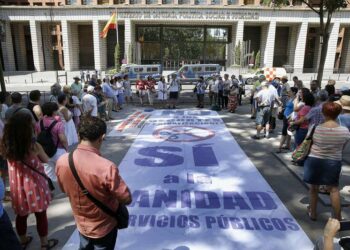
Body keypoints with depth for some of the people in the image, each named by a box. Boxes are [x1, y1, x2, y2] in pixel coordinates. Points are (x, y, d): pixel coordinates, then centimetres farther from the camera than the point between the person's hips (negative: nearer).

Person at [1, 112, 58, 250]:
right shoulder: (34, 146, -25)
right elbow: (46, 160, -7)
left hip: (17, 186, 4)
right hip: (34, 186, -4)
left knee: (21, 215, 25)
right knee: (41, 215, 16)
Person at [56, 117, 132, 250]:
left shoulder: (61, 162, -19)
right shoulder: (106, 168, -37)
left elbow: (64, 189, 1)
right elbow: (126, 199, -24)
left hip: (81, 224, 4)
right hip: (104, 227, -4)